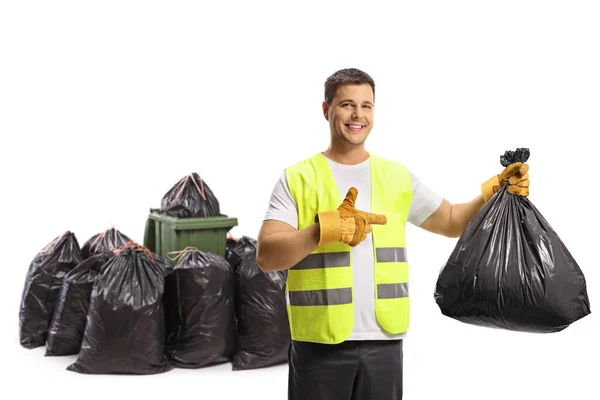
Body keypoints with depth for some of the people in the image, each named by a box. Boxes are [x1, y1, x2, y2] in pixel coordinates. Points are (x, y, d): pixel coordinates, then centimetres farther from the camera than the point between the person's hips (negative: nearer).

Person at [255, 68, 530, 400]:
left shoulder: (397, 176, 10)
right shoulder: (298, 179, -2)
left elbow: (452, 221, 16)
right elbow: (266, 256, -11)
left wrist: (495, 191, 1)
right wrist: (326, 229, -24)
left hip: (384, 341, 3)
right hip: (320, 343, -3)